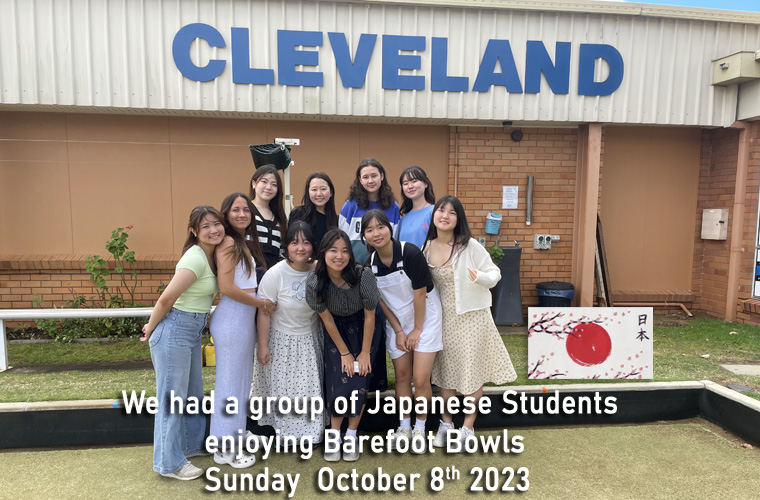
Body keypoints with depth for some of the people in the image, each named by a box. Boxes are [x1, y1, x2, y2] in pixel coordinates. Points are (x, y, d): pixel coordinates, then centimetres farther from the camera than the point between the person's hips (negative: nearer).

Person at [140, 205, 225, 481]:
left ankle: (192, 444, 40)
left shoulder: (210, 255, 6)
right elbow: (167, 298, -19)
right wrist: (150, 328, -7)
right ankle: (170, 463, 17)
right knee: (172, 398, 3)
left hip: (193, 332, 9)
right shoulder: (195, 258, -21)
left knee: (194, 393, 22)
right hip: (175, 332, -9)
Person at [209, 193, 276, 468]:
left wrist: (259, 304, 3)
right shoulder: (228, 243, -14)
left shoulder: (244, 242, 13)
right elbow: (227, 287, -20)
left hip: (244, 319, 9)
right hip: (231, 320, -9)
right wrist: (262, 303, -11)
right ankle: (225, 448, 16)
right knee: (230, 382, 2)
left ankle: (236, 437, 31)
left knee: (241, 380, 17)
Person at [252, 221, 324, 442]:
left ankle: (309, 432, 32)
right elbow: (264, 312, -15)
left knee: (309, 387, 12)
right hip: (281, 340, -3)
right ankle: (282, 430, 30)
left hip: (310, 339, 4)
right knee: (282, 387, 9)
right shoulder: (275, 274, -22)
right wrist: (263, 346, -13)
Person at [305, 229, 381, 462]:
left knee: (359, 381, -6)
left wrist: (364, 352, -9)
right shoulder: (315, 281, -25)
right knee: (338, 382, -8)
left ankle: (352, 436, 13)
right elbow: (327, 320, -12)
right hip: (336, 331, 1)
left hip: (362, 328, -1)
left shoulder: (363, 276, -30)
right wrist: (344, 353, -6)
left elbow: (369, 316, -16)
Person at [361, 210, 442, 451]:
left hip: (425, 318, -4)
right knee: (402, 376, 11)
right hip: (397, 322, 4)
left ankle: (420, 427, 18)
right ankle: (404, 426, 30)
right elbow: (381, 300, 1)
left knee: (421, 379, -5)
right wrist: (398, 331, -1)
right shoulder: (369, 263, -9)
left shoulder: (410, 253, -24)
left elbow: (420, 294, -18)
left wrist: (417, 330, -11)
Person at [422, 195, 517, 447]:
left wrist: (479, 277, -30)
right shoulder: (427, 247, -1)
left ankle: (468, 426, 24)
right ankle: (446, 423, 30)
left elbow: (495, 273, -10)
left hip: (471, 315, -4)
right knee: (446, 370, 13)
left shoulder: (470, 246, -14)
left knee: (472, 370, 6)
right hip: (444, 317, 4)